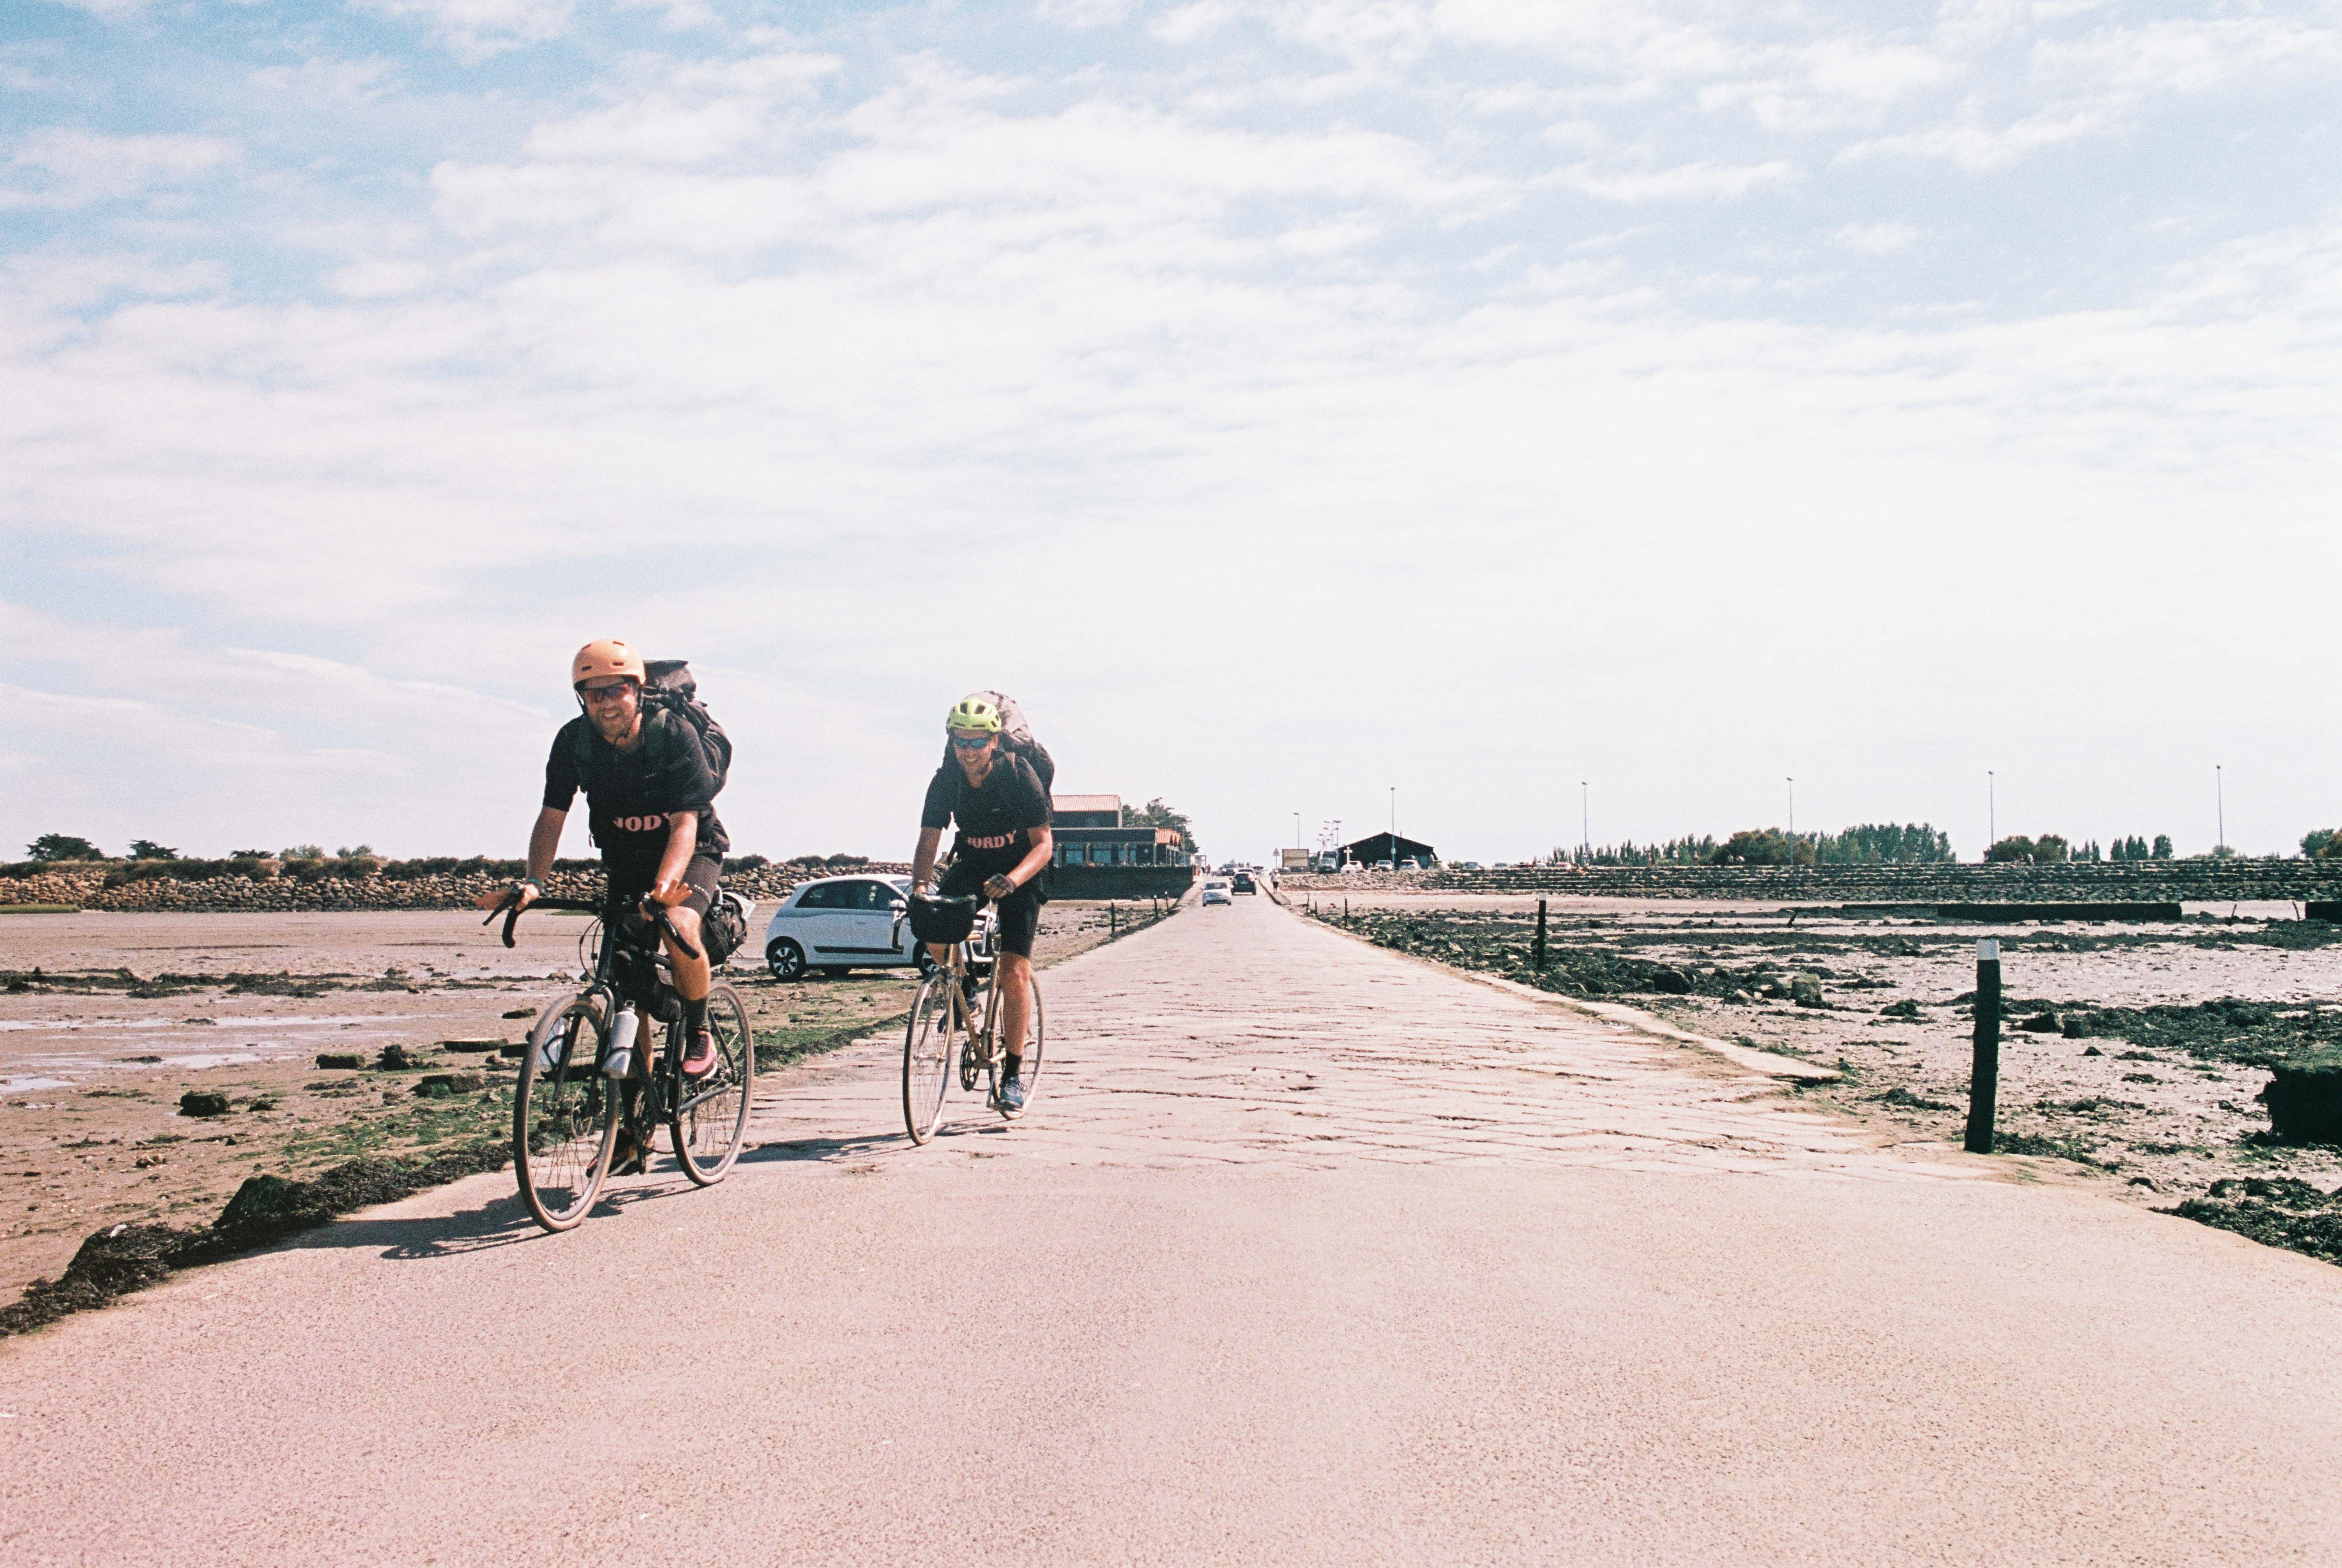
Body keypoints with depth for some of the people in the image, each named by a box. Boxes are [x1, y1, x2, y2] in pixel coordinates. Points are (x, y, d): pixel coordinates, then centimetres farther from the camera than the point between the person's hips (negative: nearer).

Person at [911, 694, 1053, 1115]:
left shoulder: (1020, 775, -23)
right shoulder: (946, 780, -14)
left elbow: (1042, 845, -23)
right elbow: (928, 842, -13)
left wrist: (1013, 879, -41)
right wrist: (920, 883, -33)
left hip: (1020, 873, -3)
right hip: (972, 864, 3)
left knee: (1014, 973, -13)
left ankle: (1014, 1072, 1)